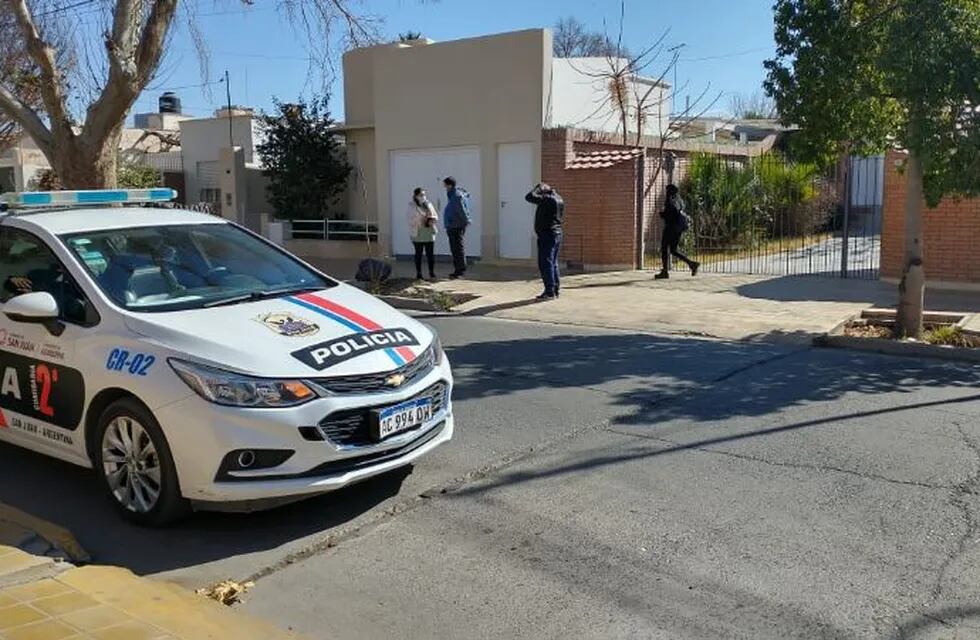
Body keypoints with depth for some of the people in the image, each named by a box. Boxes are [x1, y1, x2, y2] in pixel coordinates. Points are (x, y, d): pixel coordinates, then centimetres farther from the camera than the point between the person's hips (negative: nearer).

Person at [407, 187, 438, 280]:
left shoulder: (428, 204, 11)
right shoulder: (412, 206, -1)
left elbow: (436, 217, 13)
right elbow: (411, 220, -8)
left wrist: (432, 219, -9)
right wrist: (421, 219, -18)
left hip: (429, 233, 3)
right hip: (418, 234, -3)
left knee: (430, 253, 2)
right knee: (418, 253, 3)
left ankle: (432, 273, 9)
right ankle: (418, 273, 9)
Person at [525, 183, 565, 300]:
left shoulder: (546, 198, -14)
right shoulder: (559, 199, 13)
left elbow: (530, 197, -18)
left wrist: (538, 188, -2)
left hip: (547, 235, -9)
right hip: (557, 234, 9)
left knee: (546, 264, -7)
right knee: (553, 264, 15)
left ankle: (549, 292, -9)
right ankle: (556, 289, 19)